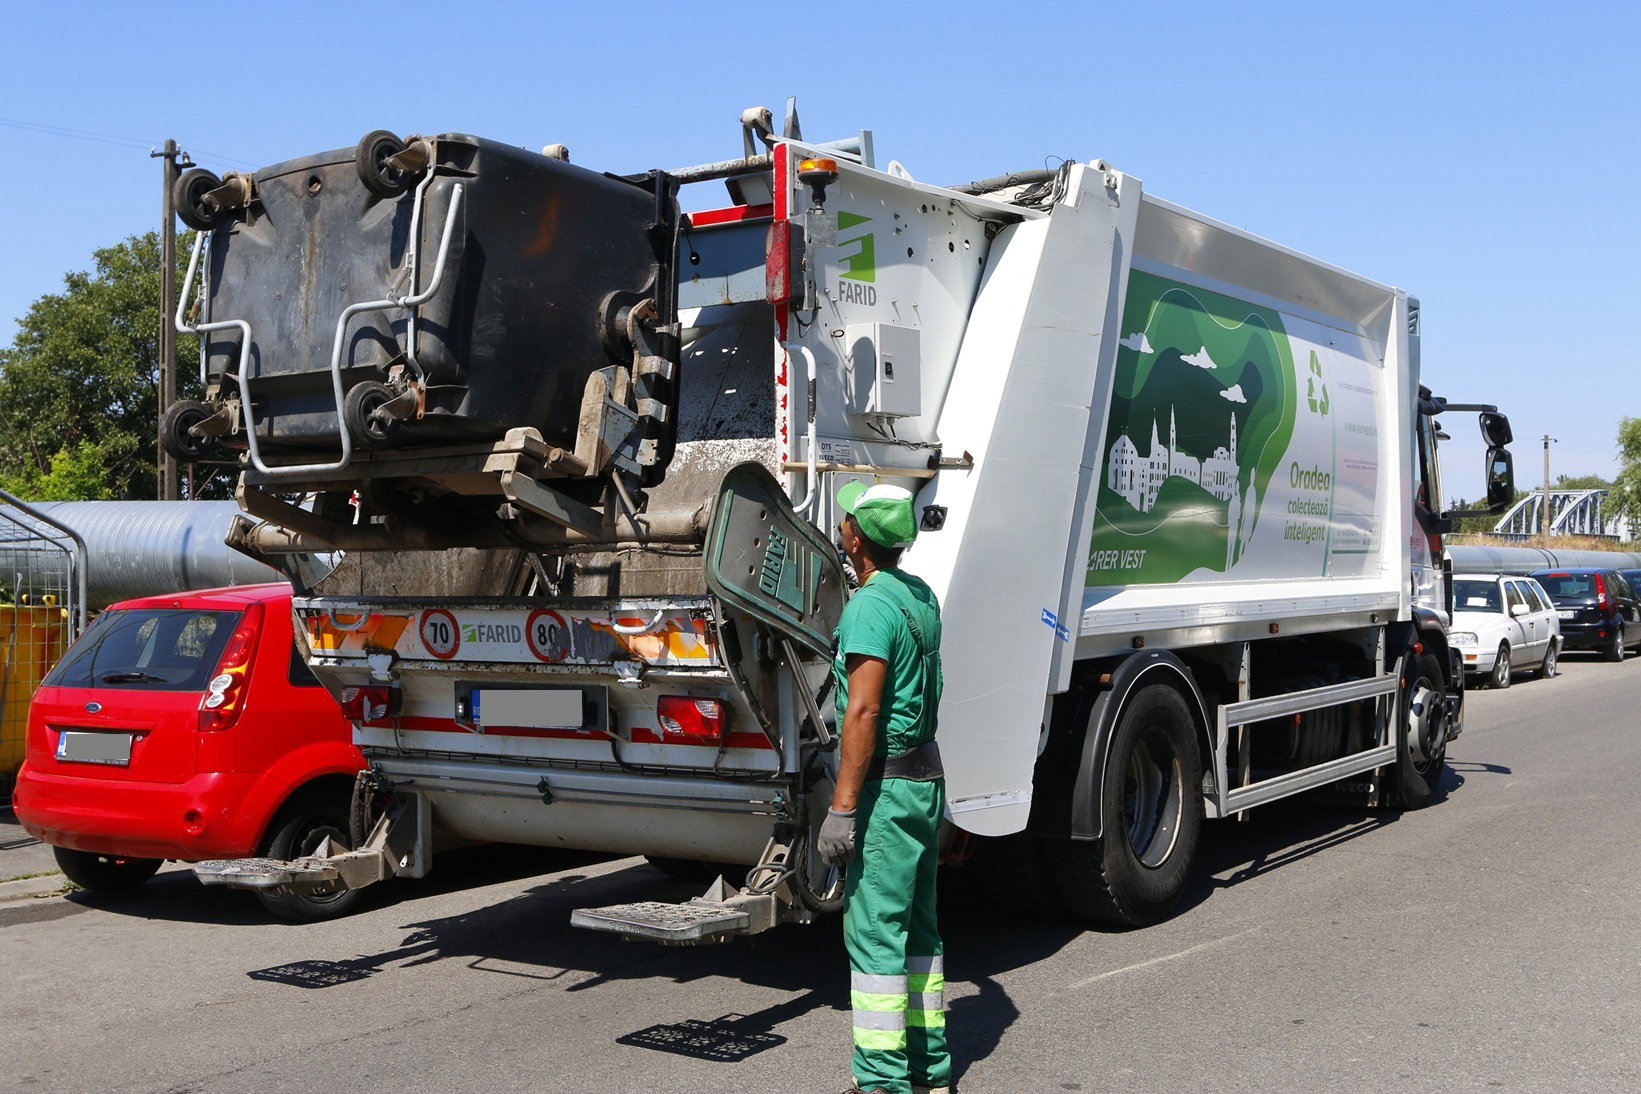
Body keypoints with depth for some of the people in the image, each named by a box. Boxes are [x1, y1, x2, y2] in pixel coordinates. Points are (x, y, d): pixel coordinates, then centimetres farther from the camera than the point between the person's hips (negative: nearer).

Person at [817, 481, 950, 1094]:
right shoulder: (922, 596, 11)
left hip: (886, 787, -9)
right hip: (927, 779, 9)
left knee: (874, 931, -4)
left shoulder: (870, 606, -18)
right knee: (918, 926, 15)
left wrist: (842, 808, -23)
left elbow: (863, 711, -24)